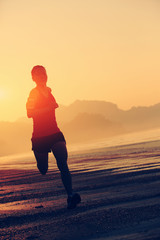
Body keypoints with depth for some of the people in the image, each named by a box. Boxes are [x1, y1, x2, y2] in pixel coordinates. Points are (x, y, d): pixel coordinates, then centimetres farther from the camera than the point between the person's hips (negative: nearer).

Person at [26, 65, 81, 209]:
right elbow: (30, 113, -23)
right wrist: (49, 107, -28)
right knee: (43, 170, 4)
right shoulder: (34, 93, -9)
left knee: (63, 164, -17)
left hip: (55, 134, 4)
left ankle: (71, 195, -26)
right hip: (40, 137, -4)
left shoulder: (48, 91, 13)